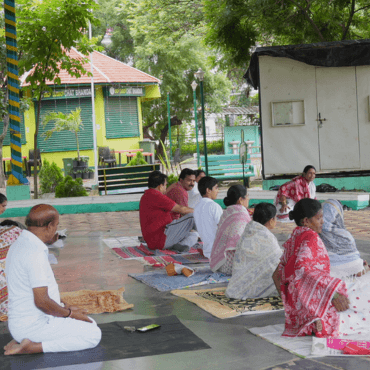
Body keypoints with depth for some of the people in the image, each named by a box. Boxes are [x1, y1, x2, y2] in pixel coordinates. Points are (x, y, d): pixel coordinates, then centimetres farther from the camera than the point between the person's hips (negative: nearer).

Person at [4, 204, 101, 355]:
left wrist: (65, 308, 16)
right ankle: (32, 347, -10)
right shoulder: (35, 253, -23)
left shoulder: (19, 245, 9)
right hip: (34, 325, -10)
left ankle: (21, 339, 10)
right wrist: (70, 313, -8)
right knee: (93, 335, -8)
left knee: (90, 324, 19)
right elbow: (41, 301, -25)